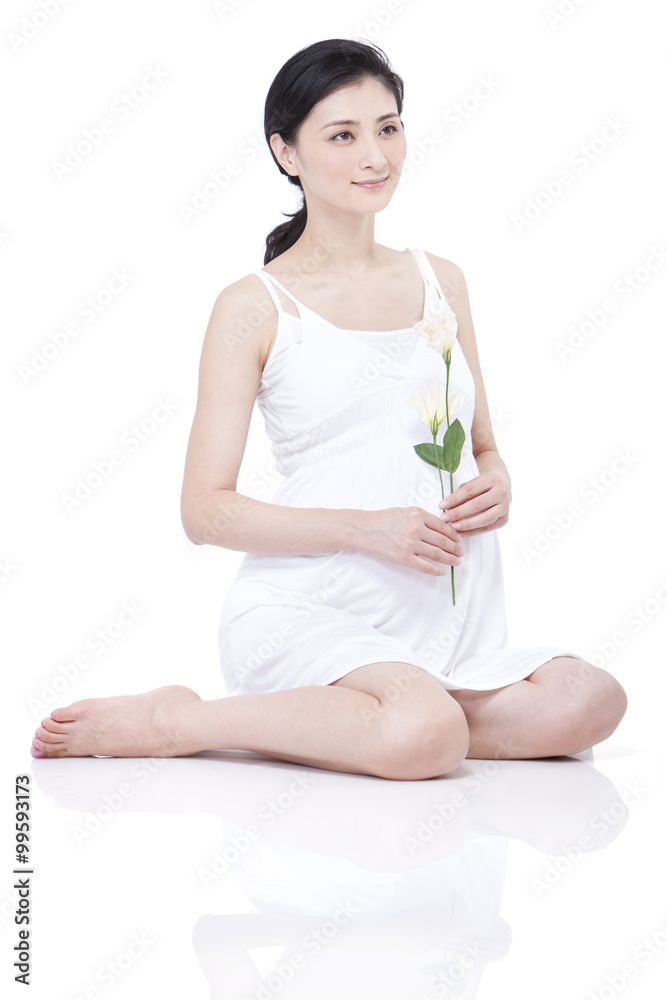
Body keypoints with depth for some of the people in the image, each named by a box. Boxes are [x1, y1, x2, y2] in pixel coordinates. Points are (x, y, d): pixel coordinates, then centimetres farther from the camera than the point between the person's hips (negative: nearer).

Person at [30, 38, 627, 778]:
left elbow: (483, 447, 25)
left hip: (445, 614, 6)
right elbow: (205, 509, -4)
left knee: (589, 703, -23)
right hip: (306, 611, -6)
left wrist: (497, 486, 0)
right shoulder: (255, 307, 1)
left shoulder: (440, 281, 16)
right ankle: (169, 722, -11)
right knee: (426, 735, -35)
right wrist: (365, 529, -16)